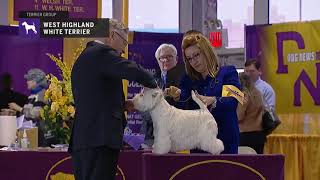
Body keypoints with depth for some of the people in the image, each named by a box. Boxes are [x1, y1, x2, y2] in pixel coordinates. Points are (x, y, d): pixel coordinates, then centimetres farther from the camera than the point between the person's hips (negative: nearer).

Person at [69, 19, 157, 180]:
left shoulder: (83, 57, 22)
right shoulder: (102, 53, -6)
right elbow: (136, 72, -19)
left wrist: (122, 104, 17)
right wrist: (153, 85, 1)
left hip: (81, 139, 10)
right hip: (100, 138, -10)